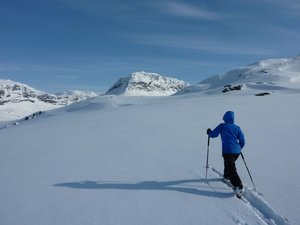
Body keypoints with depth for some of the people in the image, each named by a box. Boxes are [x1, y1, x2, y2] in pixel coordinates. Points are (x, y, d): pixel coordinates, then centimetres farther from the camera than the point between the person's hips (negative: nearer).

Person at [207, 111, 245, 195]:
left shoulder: (222, 126, 0)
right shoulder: (237, 128, 11)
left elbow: (213, 134, 1)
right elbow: (242, 141, 12)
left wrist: (209, 132, 23)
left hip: (227, 151, -6)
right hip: (237, 151, 6)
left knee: (232, 169, -7)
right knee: (229, 163, 31)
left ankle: (239, 186, -17)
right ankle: (226, 176, 50)